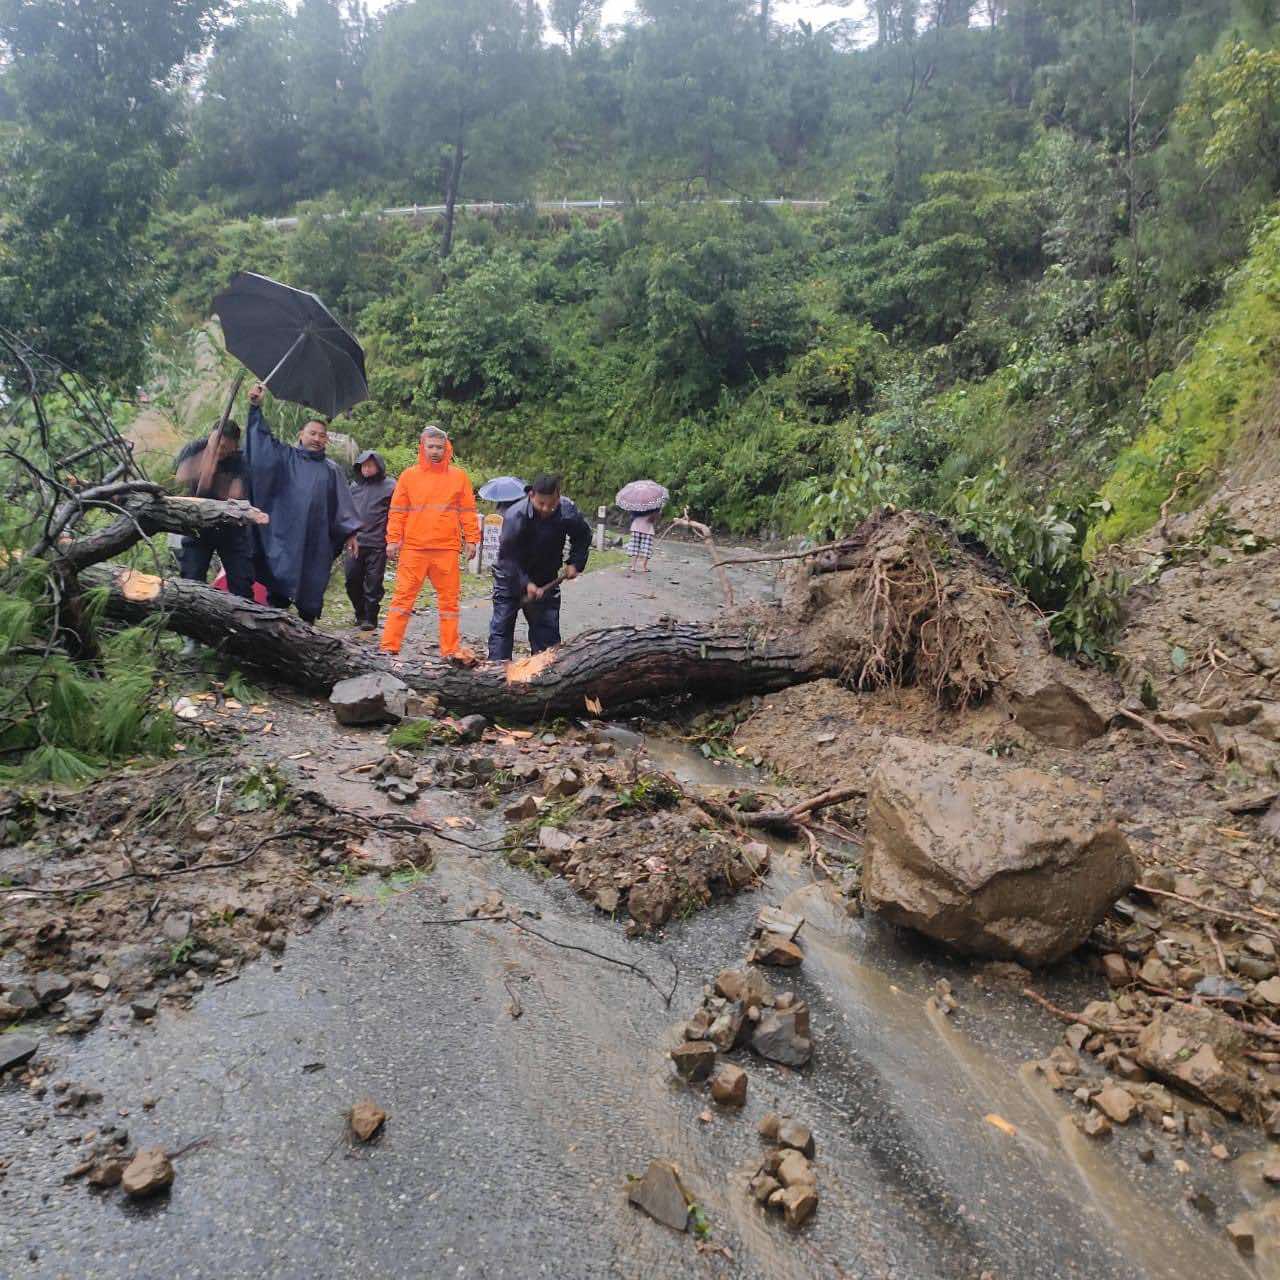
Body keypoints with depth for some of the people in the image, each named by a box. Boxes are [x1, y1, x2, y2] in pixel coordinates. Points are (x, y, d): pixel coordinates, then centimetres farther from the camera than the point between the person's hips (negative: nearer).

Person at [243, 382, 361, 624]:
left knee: (311, 593, 6)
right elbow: (264, 437, -2)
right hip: (283, 538, -2)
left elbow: (343, 503, 13)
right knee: (278, 591, -5)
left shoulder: (331, 469, 14)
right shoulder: (285, 456, 10)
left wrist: (350, 532, 7)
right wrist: (256, 408, -14)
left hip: (316, 542, 2)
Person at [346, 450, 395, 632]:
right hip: (355, 542, 5)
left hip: (377, 544, -5)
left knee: (373, 583, 0)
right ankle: (360, 613, 25)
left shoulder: (389, 487, -2)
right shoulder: (354, 486, 13)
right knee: (352, 579, 7)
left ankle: (370, 618, 12)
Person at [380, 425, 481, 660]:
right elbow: (397, 511, 7)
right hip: (413, 548, -1)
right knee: (403, 596, -1)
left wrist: (471, 540, 1)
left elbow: (468, 511, 8)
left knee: (449, 599, 5)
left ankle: (450, 649, 12)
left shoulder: (459, 476, 8)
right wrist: (393, 540, -1)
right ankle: (389, 647, 2)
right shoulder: (408, 476, 7)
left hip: (447, 550, 1)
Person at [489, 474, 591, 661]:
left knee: (548, 628, 6)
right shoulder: (515, 517, -28)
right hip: (511, 579, -3)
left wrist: (574, 563, -7)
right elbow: (507, 557, -25)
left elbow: (583, 536, 4)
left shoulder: (568, 511, -17)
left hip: (546, 579, 3)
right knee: (502, 626, -2)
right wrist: (526, 584, -35)